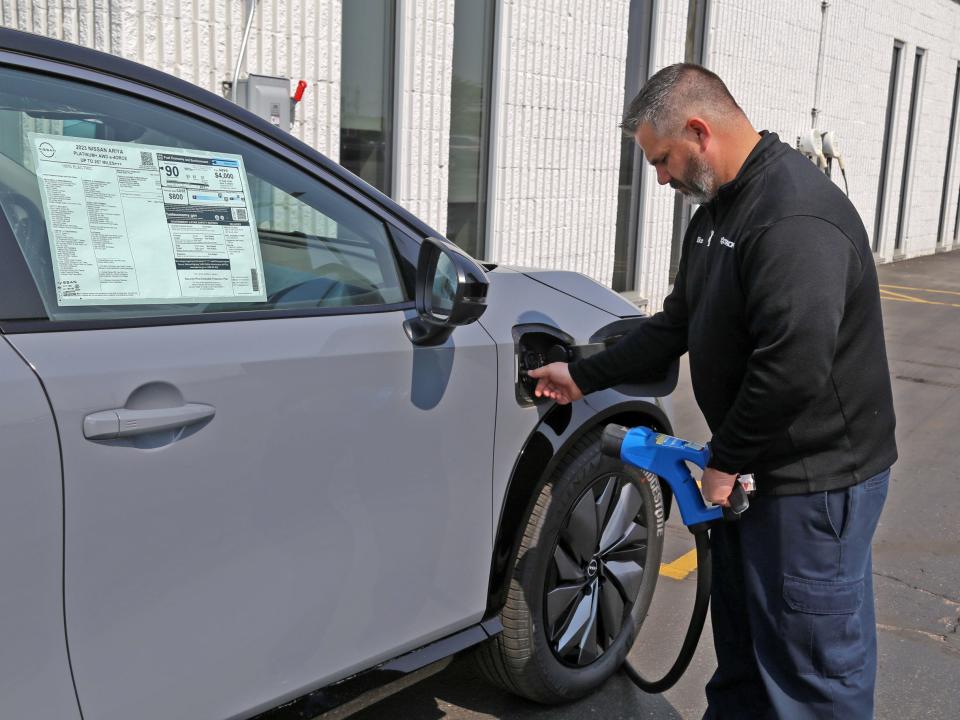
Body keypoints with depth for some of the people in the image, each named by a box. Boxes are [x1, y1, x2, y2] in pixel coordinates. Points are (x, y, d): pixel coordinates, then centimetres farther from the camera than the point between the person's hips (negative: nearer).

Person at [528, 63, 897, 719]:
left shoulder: (796, 216, -24)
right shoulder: (718, 208, 9)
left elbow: (793, 367, -30)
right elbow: (677, 324, 16)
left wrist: (725, 460, -18)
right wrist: (583, 377, 16)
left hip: (816, 479, -9)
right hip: (751, 467, 10)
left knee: (812, 665, 5)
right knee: (740, 640, 23)